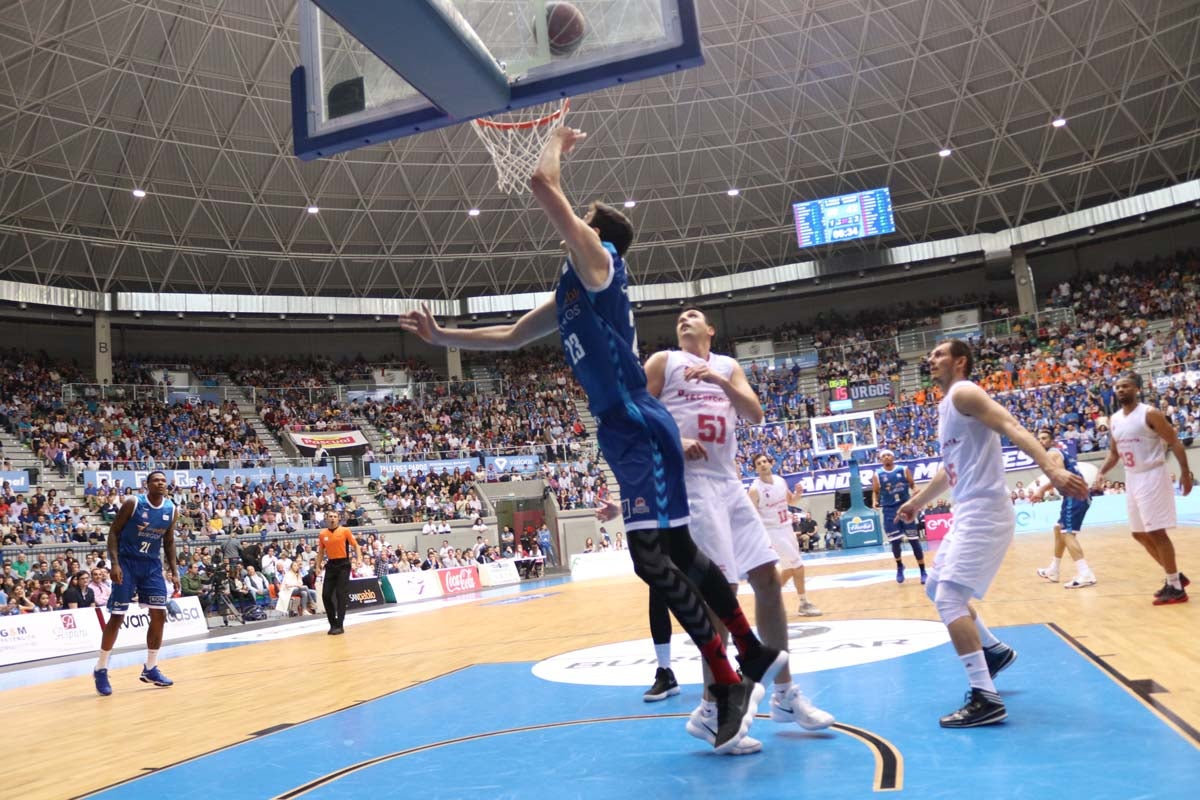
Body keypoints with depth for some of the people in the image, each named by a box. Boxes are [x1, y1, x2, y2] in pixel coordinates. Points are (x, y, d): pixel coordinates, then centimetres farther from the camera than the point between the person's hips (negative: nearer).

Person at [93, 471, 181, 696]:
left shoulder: (171, 509, 1)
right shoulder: (133, 503, -13)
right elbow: (114, 532, -10)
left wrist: (174, 571, 5)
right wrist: (115, 563, -19)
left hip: (152, 564, 5)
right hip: (127, 561, -5)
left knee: (160, 615, 0)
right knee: (117, 616, -6)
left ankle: (150, 668, 13)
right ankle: (101, 670, 10)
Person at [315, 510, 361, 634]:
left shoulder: (345, 531, -3)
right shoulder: (322, 534, 7)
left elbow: (355, 545, 0)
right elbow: (321, 551, 16)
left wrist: (359, 559, -14)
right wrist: (318, 566, 7)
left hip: (343, 565, -4)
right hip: (331, 565, 4)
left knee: (341, 595, -6)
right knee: (326, 595, 2)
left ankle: (339, 625, -1)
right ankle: (333, 624, 16)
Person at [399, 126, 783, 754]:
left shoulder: (597, 260, -5)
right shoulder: (571, 293, 21)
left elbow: (541, 184, -11)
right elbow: (508, 336, 30)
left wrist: (557, 142, 8)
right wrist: (441, 337, 27)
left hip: (639, 428, -10)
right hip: (623, 431, 10)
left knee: (651, 557, -15)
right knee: (678, 554, 14)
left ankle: (731, 685, -5)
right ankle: (756, 656, 27)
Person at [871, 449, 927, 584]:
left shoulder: (904, 470, 2)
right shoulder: (877, 475, 1)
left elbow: (912, 485, 8)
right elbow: (876, 492, 8)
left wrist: (915, 491, -13)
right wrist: (876, 502, -11)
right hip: (889, 510, 0)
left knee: (914, 540, 0)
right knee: (895, 541, -1)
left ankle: (923, 572, 9)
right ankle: (899, 566, 27)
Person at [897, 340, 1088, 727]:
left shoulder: (963, 393, -9)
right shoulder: (946, 404, 20)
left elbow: (1011, 427, -24)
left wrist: (1052, 468, -38)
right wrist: (918, 501, 42)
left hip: (983, 511, -10)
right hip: (968, 513, 10)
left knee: (949, 599, -15)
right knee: (936, 588, 21)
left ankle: (986, 700, -13)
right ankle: (995, 650, 34)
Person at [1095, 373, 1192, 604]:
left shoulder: (1150, 414, -12)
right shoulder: (1114, 420, 9)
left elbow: (1175, 442, -11)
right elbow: (1114, 453, 18)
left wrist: (1185, 472, -19)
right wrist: (1102, 472, 3)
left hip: (1152, 477, -8)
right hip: (1132, 479, 8)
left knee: (1156, 532, -9)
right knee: (1140, 534, 11)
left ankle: (1176, 587, 0)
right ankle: (1175, 576, 26)